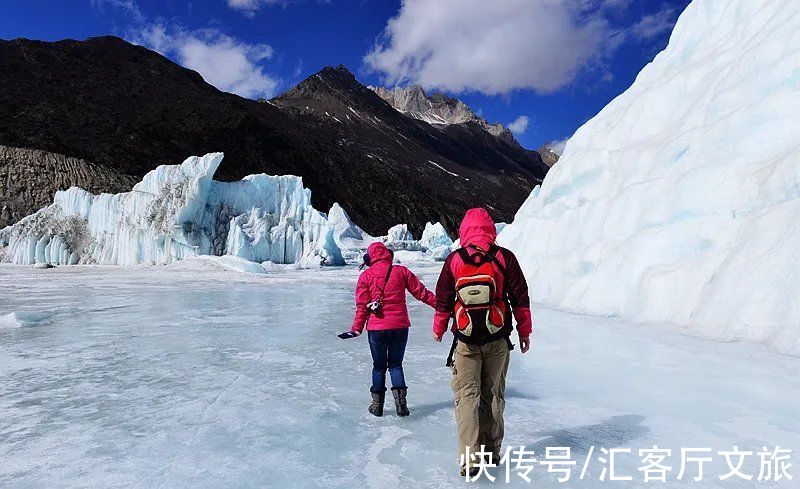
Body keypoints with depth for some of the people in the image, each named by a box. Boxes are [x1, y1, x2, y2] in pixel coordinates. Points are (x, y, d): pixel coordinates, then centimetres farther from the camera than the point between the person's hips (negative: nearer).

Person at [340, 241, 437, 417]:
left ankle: (377, 404, 21)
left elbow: (362, 305, -3)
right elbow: (420, 292, 4)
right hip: (400, 326, 1)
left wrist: (356, 329, 2)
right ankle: (400, 401, 3)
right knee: (396, 364, 15)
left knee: (379, 366, 16)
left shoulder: (366, 276, -1)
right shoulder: (401, 271, 2)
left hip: (376, 329, -1)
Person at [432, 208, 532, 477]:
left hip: (465, 342, -1)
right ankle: (492, 449, 27)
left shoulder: (453, 260, -4)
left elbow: (443, 300, 3)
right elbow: (520, 297, 0)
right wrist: (524, 331, 12)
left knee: (467, 395, 6)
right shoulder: (504, 257, -4)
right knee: (493, 394, 15)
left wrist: (439, 329, 19)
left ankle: (469, 457, -2)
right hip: (498, 340, 1)